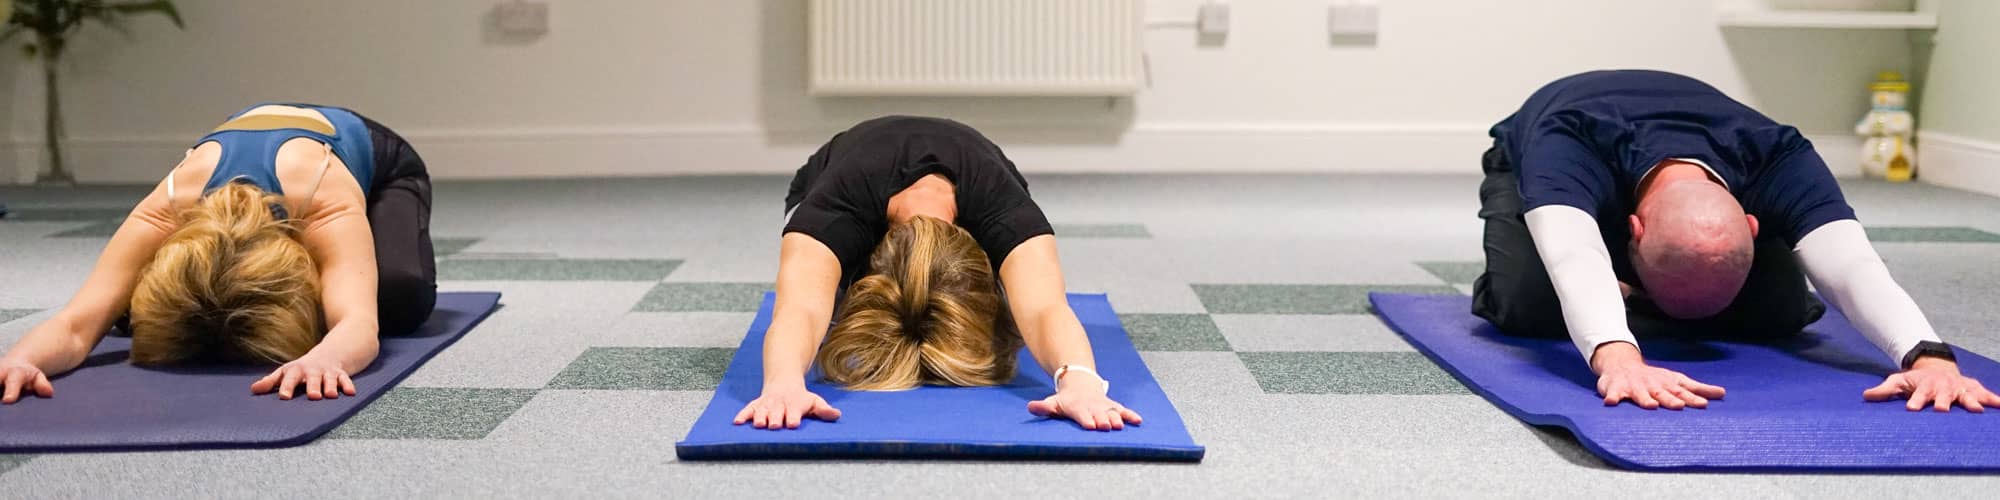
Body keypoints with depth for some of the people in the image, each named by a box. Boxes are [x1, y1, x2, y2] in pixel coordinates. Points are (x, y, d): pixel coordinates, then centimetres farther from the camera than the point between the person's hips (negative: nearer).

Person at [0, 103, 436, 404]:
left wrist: (325, 357, -87)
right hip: (252, 167, 3)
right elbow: (77, 322, -50)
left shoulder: (330, 203, -48)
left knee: (398, 293, -33)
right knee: (134, 305, -16)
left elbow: (361, 324, -64)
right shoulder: (166, 211, -39)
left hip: (380, 166, -2)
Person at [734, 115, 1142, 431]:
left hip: (972, 208, 0)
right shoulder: (838, 205, -45)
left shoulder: (999, 206, -45)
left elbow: (1043, 306, -61)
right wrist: (784, 383, -84)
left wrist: (1080, 381, -82)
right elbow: (800, 308, -63)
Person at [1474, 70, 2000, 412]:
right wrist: (1618, 358, -87)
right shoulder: (1567, 145, -49)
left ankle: (1632, 289, 11)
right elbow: (1575, 258, -68)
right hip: (1545, 176, -2)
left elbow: (1853, 264, -54)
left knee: (1780, 308, -21)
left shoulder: (1776, 162, -40)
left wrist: (1930, 356, -73)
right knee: (1528, 303, -34)